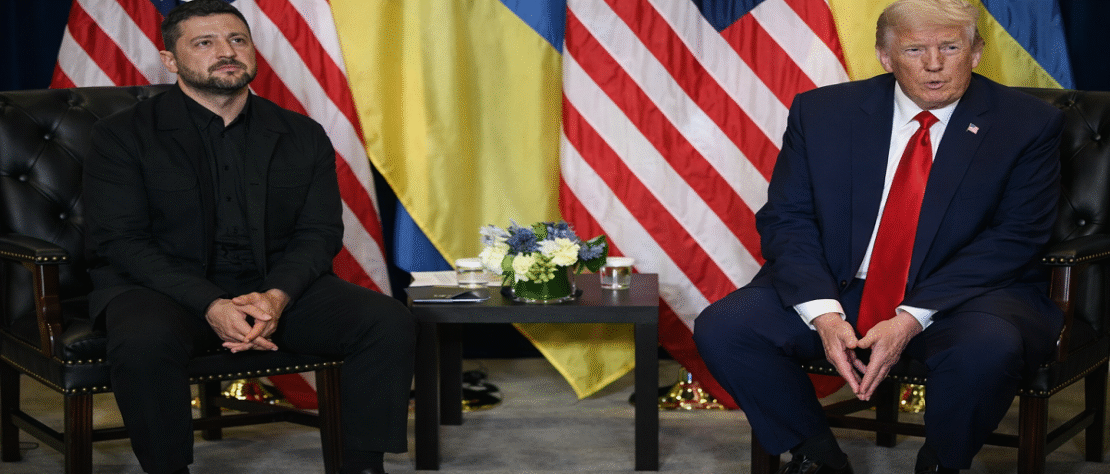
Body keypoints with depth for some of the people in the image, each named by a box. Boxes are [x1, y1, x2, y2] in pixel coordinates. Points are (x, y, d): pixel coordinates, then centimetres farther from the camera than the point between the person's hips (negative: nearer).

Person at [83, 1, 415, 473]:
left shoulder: (303, 136, 9)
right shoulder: (123, 135, -1)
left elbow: (320, 233, 4)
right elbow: (119, 241, -9)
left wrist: (277, 296, -18)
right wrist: (211, 306, -23)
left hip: (277, 287, 3)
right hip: (167, 288, -3)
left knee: (390, 323, -19)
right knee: (144, 341, -38)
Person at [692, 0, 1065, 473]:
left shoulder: (1027, 124, -4)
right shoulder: (822, 112, 2)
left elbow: (1013, 239, -10)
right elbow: (785, 219, 0)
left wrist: (911, 319, -21)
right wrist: (824, 314, -18)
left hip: (968, 294, -2)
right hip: (840, 289, 2)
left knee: (986, 349, -36)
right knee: (721, 328, -18)